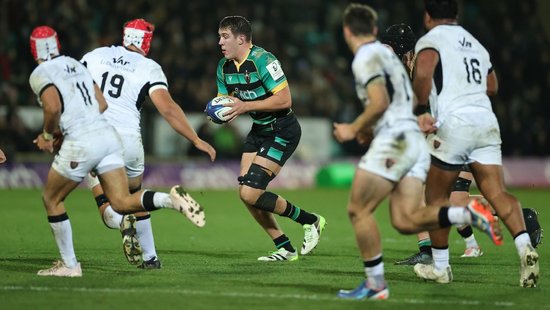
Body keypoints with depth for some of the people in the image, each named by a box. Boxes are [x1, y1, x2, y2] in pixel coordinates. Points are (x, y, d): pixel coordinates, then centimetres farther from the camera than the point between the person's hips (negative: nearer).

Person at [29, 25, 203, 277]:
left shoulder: (40, 74, -2)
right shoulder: (75, 65, 22)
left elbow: (53, 107, -19)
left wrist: (47, 135, 0)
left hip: (81, 143, -7)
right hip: (107, 133, 7)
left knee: (51, 199, 13)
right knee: (122, 203, 3)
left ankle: (69, 264, 14)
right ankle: (172, 199, -22)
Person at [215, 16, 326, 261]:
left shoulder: (262, 60, -21)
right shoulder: (224, 67, 4)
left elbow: (284, 100, -24)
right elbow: (228, 103, 13)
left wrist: (246, 106, -25)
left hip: (283, 130, -9)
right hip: (259, 130, 9)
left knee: (250, 193, -16)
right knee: (246, 194, 1)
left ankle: (311, 222, 2)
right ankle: (285, 249, 13)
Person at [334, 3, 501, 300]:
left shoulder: (365, 58, -7)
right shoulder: (386, 53, 22)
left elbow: (379, 103, -19)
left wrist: (354, 129, -5)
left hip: (394, 140, -9)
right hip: (415, 141, 9)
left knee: (358, 210, -2)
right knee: (405, 220, 0)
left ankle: (375, 284, -2)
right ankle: (469, 214, -13)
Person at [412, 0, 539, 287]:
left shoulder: (430, 40, -1)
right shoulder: (475, 43, 22)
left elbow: (423, 74, -21)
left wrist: (422, 109, -11)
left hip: (454, 122, -6)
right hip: (487, 121, 6)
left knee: (436, 196, 9)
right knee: (497, 192, -2)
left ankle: (440, 267, 15)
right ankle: (525, 247, -24)